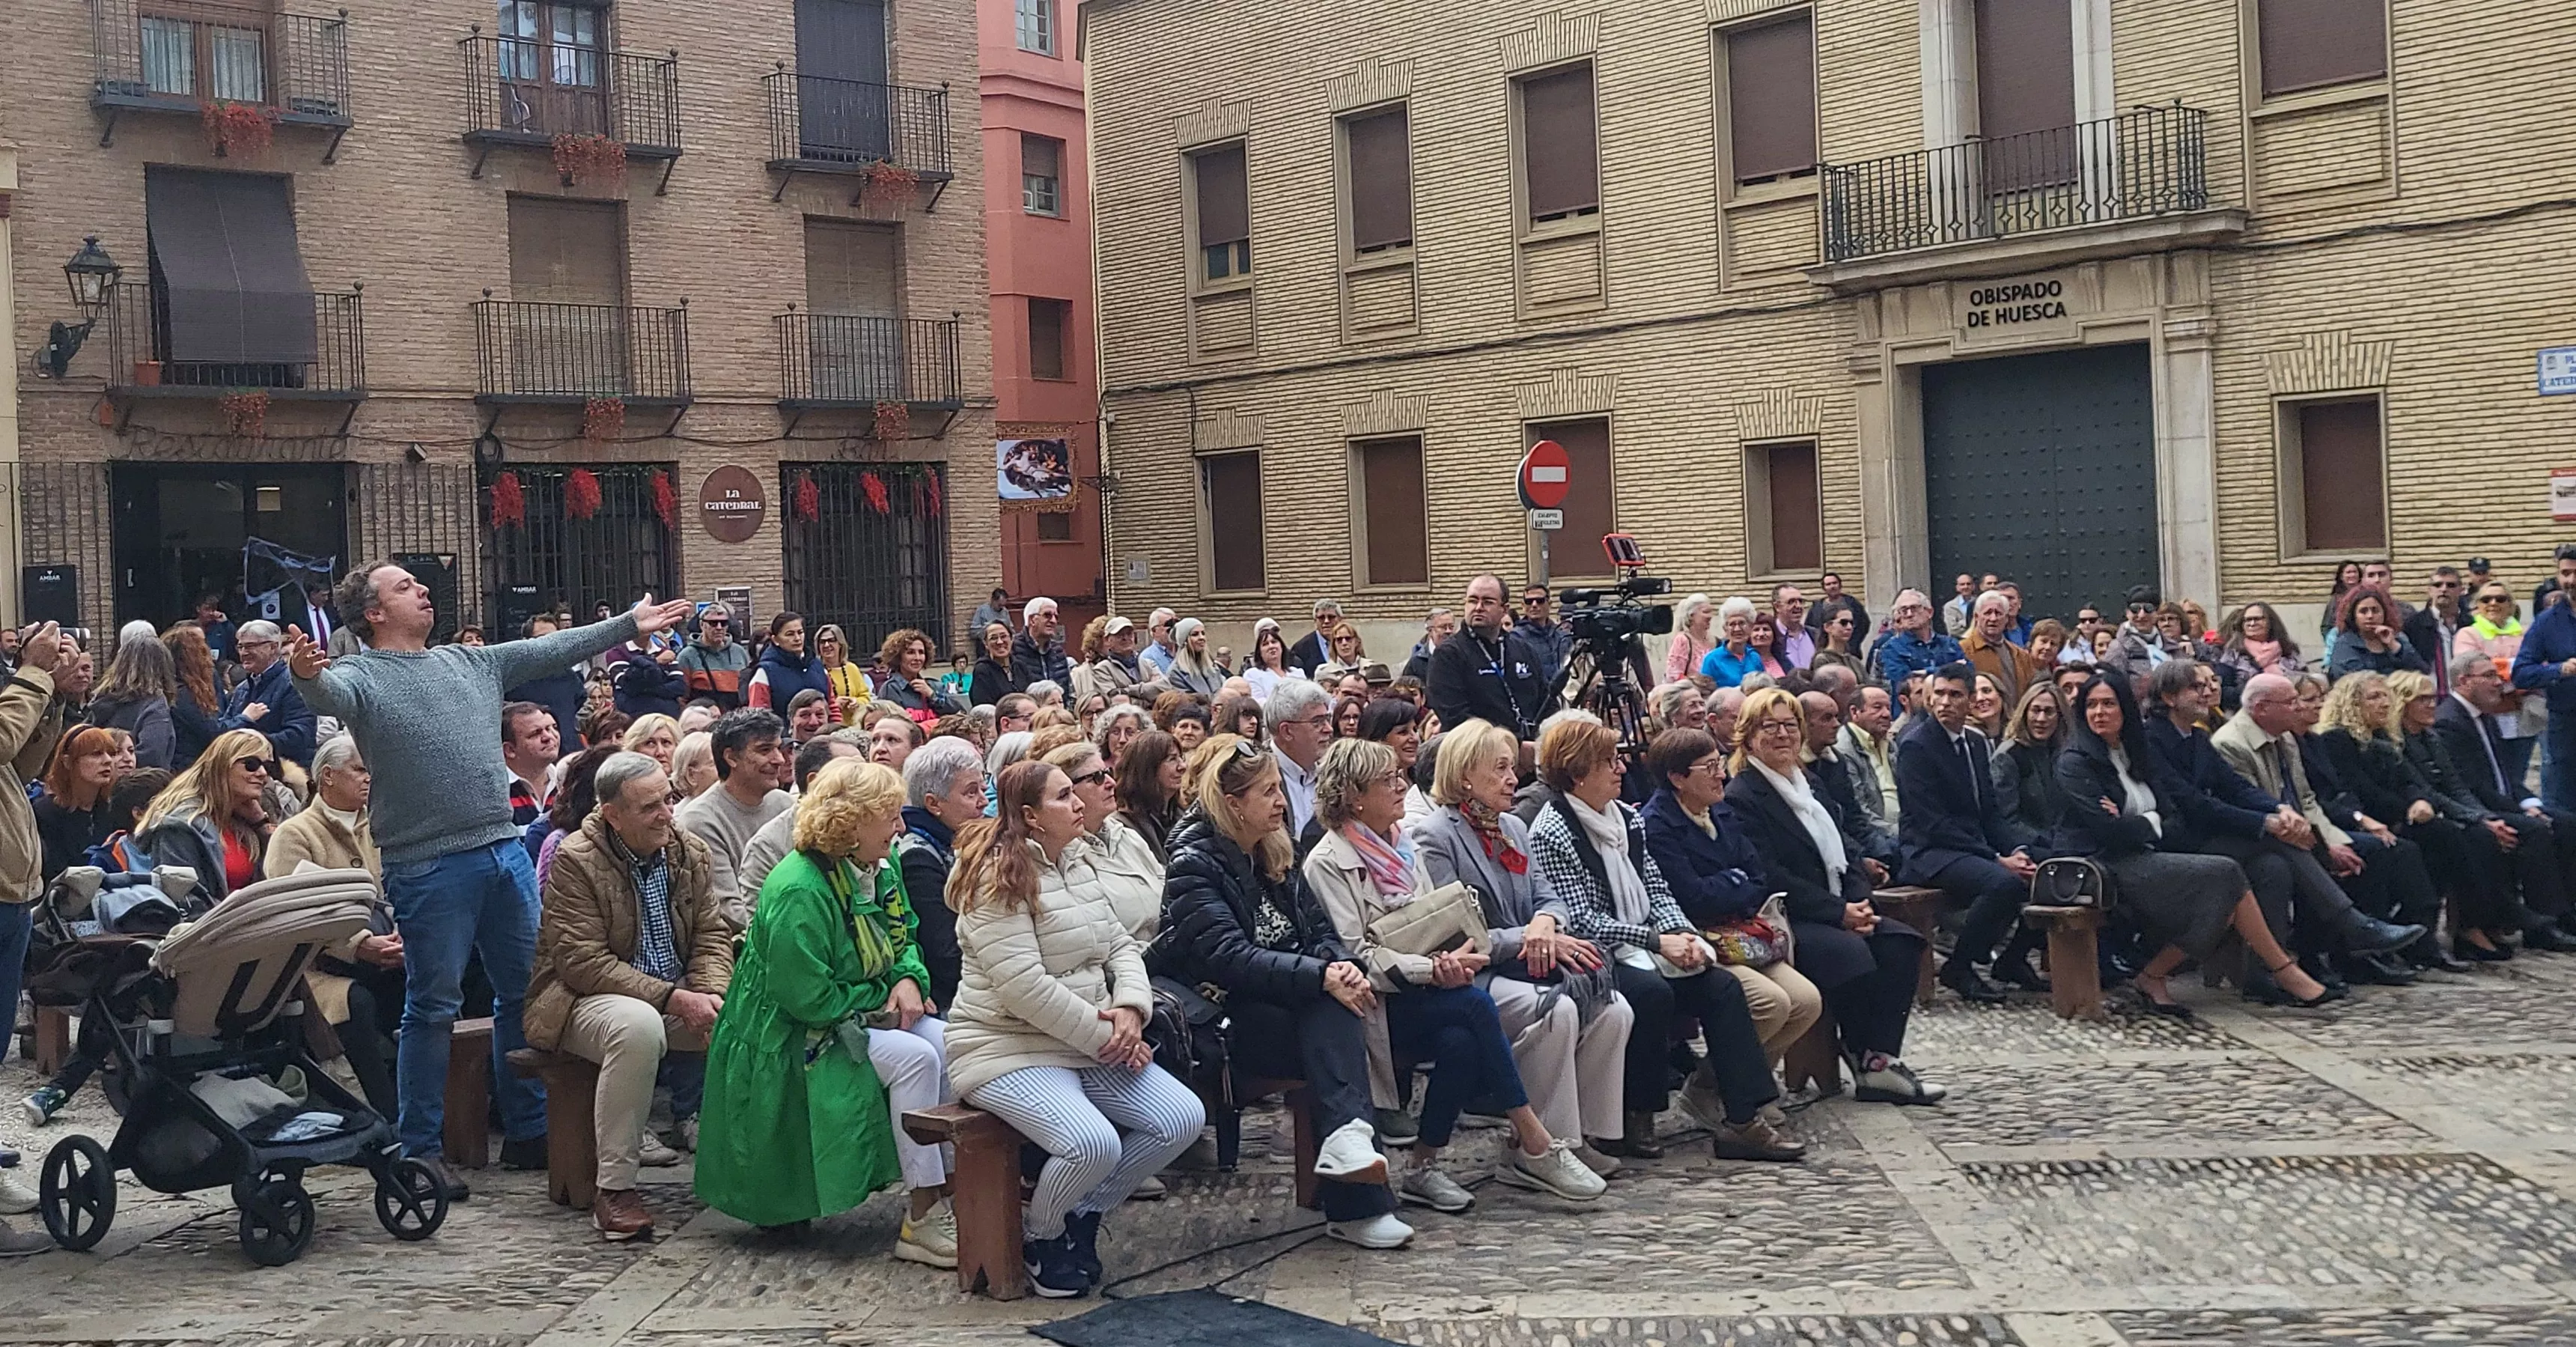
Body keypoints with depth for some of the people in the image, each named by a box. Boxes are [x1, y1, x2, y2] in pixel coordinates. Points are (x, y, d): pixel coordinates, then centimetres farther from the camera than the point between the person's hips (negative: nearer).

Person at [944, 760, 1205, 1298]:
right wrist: (1103, 1036, -16)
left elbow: (1119, 946, 13)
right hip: (1007, 1047, -8)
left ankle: (1083, 1214, 10)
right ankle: (1040, 1234, 2)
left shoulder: (1077, 862, 12)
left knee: (1183, 1117, -10)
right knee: (1094, 1143, -31)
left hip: (1092, 1044, 8)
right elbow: (1025, 988, -21)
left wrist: (1131, 1007, -7)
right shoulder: (998, 877, -15)